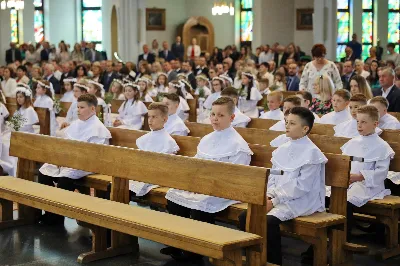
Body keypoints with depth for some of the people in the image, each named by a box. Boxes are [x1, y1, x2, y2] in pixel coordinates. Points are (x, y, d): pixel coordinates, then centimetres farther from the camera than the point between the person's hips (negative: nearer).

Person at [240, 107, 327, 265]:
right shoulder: (282, 149, 11)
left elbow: (301, 186, -17)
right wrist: (268, 196, -6)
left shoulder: (311, 153, -12)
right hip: (277, 198, 7)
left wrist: (274, 201, -17)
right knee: (245, 216, -10)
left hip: (301, 201, -7)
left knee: (269, 221, -30)